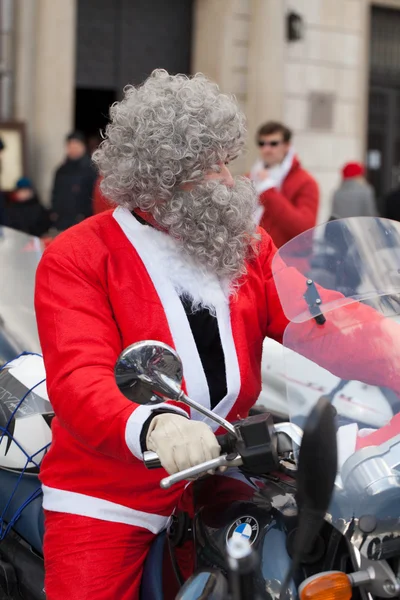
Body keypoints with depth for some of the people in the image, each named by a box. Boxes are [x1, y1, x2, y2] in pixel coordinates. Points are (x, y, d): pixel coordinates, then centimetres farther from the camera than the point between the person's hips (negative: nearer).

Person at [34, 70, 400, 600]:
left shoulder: (248, 246, 7)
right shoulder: (76, 259, -10)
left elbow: (319, 319, -7)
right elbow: (80, 382, -23)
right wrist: (154, 426, -44)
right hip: (108, 499, -4)